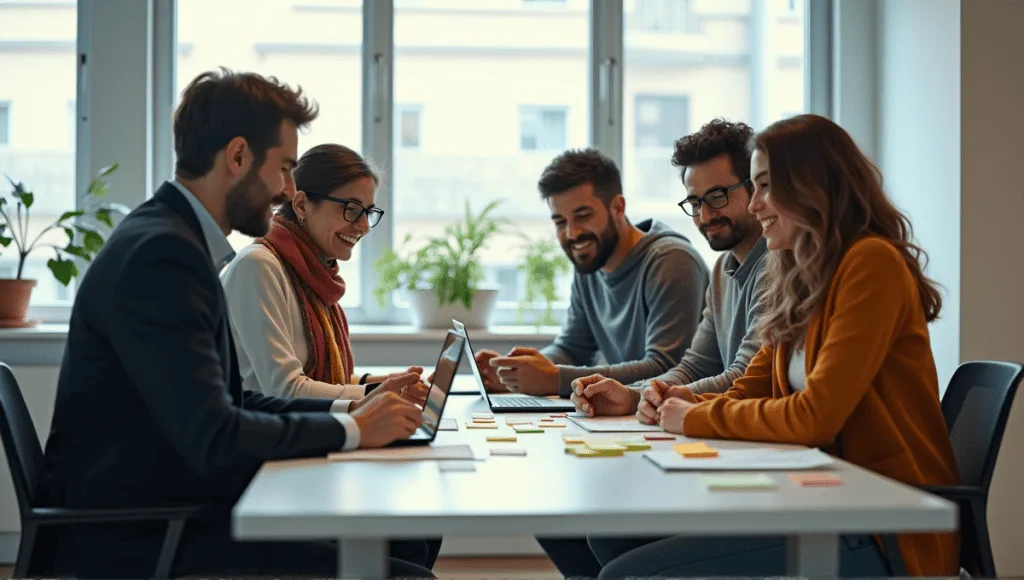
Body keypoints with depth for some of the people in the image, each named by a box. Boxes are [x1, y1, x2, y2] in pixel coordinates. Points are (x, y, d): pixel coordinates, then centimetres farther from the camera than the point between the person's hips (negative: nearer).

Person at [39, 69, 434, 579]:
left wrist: (347, 408, 5)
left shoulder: (176, 240, 11)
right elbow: (212, 437, -24)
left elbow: (230, 400, 14)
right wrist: (351, 429, -13)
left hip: (172, 509, 10)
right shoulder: (160, 254, -19)